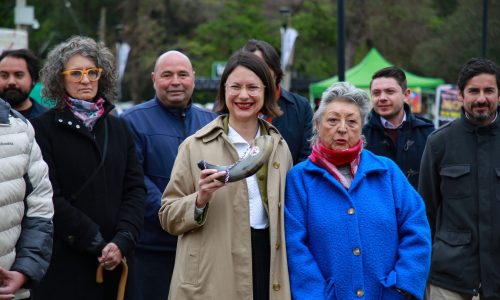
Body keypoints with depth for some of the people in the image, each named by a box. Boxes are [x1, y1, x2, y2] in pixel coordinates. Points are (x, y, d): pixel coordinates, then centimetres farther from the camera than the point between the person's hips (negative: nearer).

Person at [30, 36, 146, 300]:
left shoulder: (118, 128, 12)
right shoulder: (43, 128, -2)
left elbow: (134, 189, 6)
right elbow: (50, 198, -9)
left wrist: (122, 241, -9)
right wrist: (97, 244, -13)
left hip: (116, 261, 4)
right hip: (63, 264, -4)